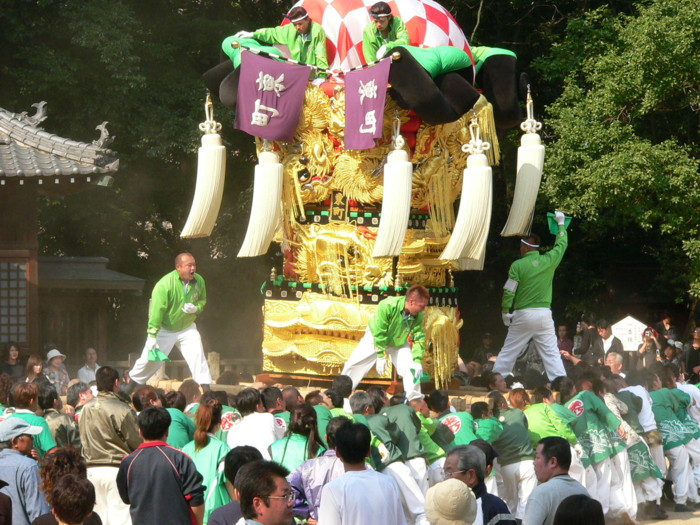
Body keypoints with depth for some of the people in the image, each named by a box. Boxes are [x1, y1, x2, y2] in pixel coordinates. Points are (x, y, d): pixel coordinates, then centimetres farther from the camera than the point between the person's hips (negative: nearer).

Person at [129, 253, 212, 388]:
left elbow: (202, 300, 9)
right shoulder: (165, 284, -25)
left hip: (187, 328, 3)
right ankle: (134, 383, 22)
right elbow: (156, 311, -26)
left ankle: (206, 389, -9)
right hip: (164, 330, -3)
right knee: (151, 358, 1)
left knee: (197, 356, -12)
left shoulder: (199, 281, -9)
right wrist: (152, 336, -27)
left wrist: (196, 308, -16)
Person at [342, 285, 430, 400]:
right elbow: (379, 332, -33)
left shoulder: (418, 316, -26)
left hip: (398, 343, 3)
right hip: (375, 338, -3)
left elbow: (419, 339, -20)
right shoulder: (387, 306, -39)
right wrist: (381, 356, -30)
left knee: (413, 369, -10)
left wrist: (417, 361, -31)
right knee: (354, 366, -2)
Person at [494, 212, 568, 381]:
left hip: (523, 315, -2)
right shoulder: (548, 261, 1)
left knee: (508, 352, 7)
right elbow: (561, 245, 19)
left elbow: (509, 291, -5)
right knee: (551, 353, 0)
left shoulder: (518, 265, -5)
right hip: (544, 314, 2)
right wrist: (561, 224, 33)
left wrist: (506, 311, 7)